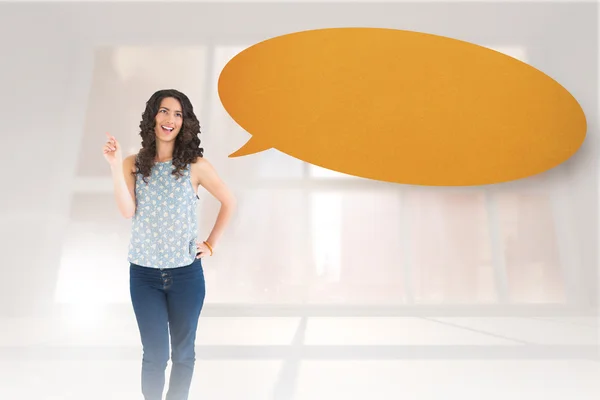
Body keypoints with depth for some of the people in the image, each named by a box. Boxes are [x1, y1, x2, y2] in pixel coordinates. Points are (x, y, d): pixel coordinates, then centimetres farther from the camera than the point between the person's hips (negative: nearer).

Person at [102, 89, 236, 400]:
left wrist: (211, 244, 0)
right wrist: (115, 167, -20)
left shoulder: (195, 165, -4)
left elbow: (229, 202, 3)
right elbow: (128, 212, -13)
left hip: (186, 273, 0)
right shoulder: (134, 164, 0)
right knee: (155, 354, 6)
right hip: (144, 273, 1)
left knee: (183, 353, 14)